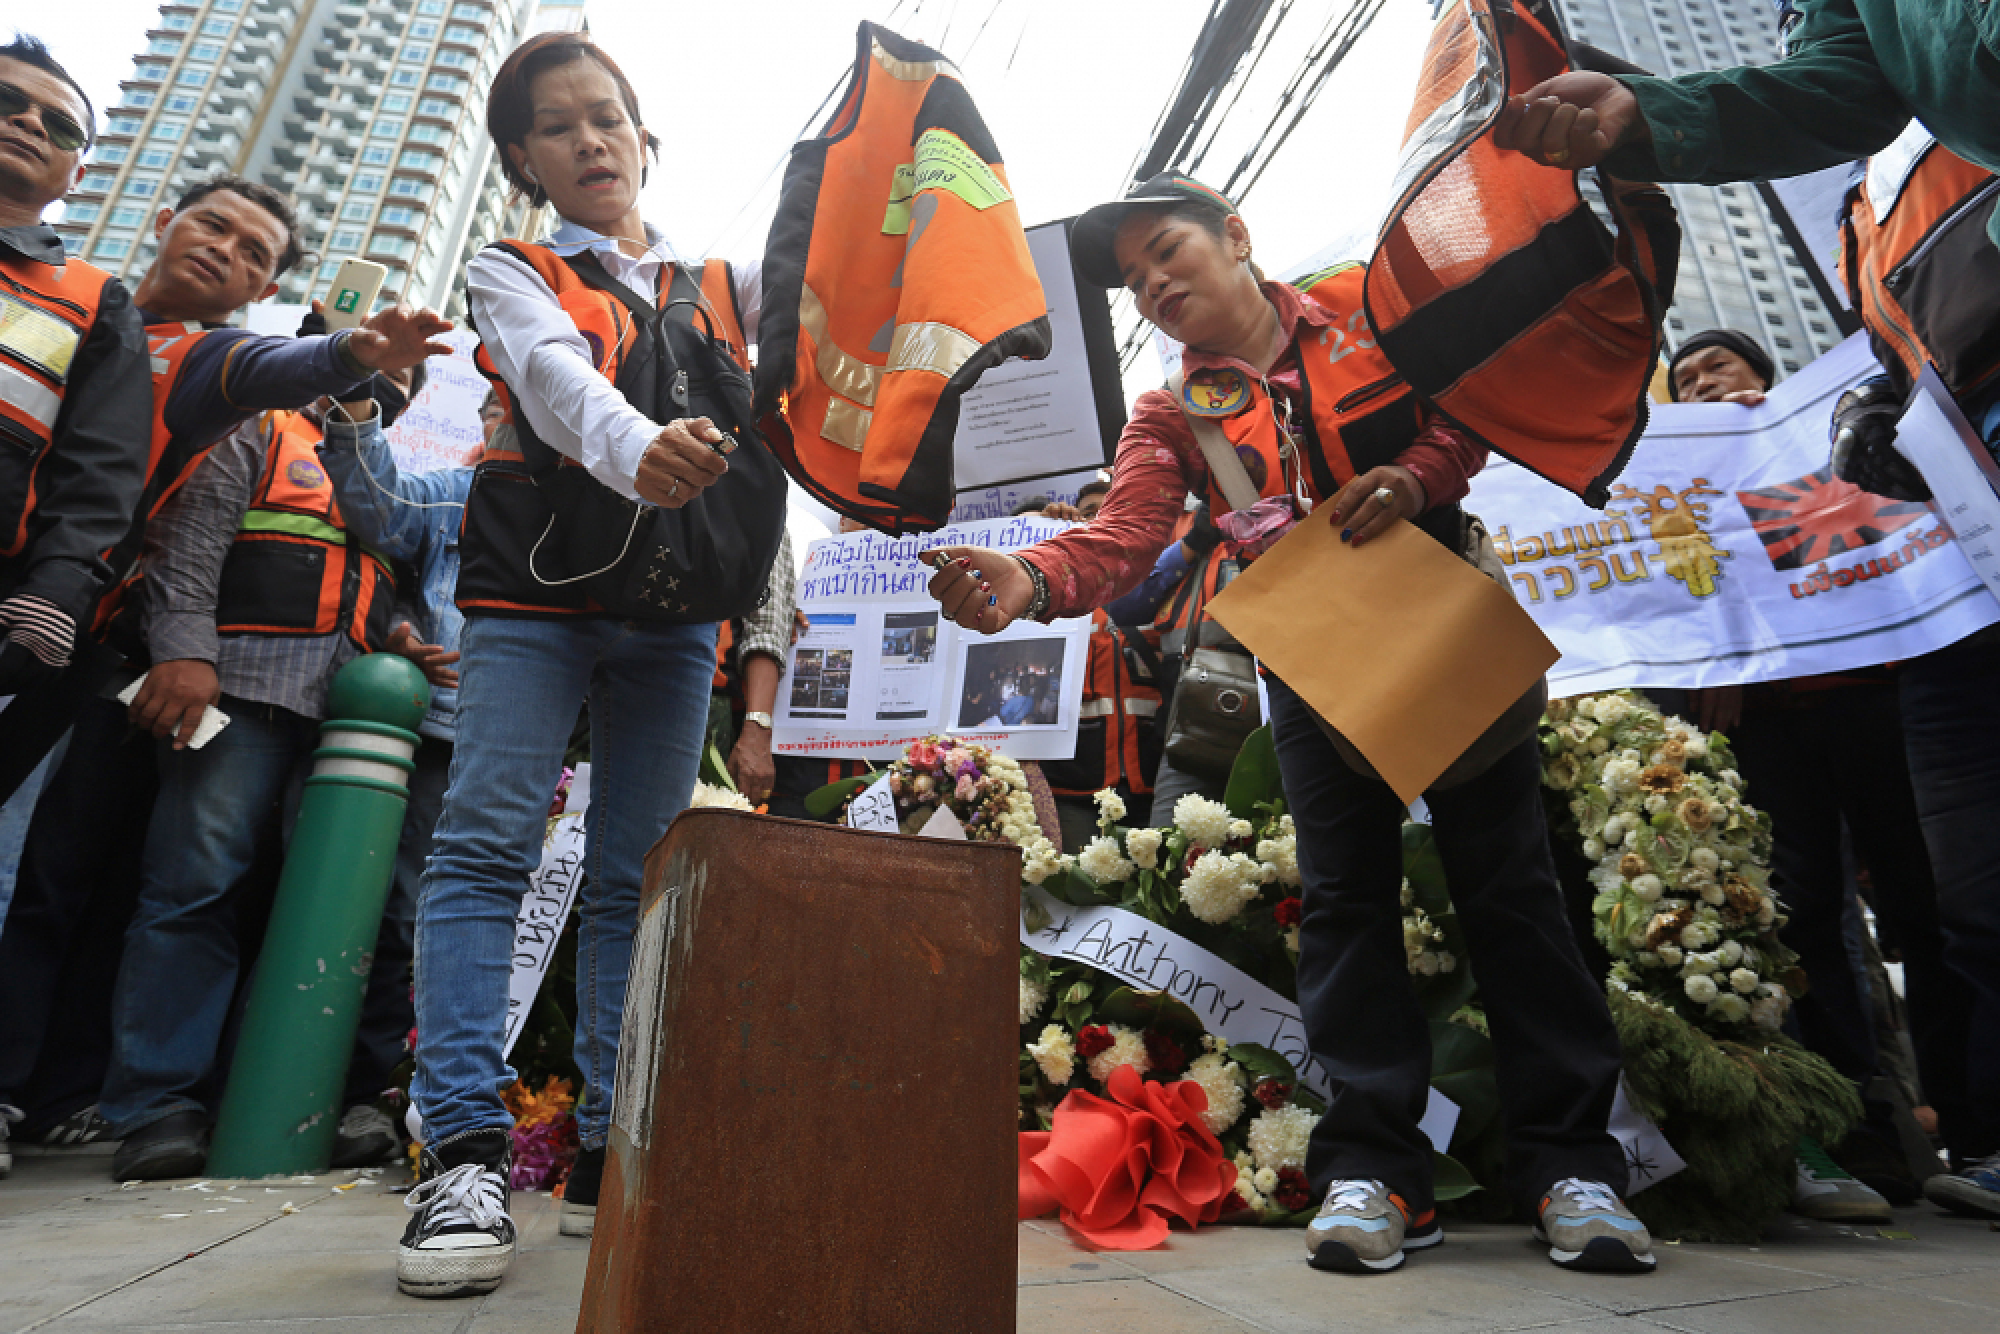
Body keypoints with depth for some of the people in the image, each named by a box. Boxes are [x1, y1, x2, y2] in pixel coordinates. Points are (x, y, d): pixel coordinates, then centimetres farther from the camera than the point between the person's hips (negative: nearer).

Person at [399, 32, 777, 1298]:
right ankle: (466, 1153, -10)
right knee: (487, 845, -14)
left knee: (638, 875, 1)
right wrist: (636, 447, -36)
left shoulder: (725, 284, 19)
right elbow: (559, 378, -14)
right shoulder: (514, 274, 8)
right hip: (537, 590, -2)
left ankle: (613, 1149, 6)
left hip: (675, 610, 2)